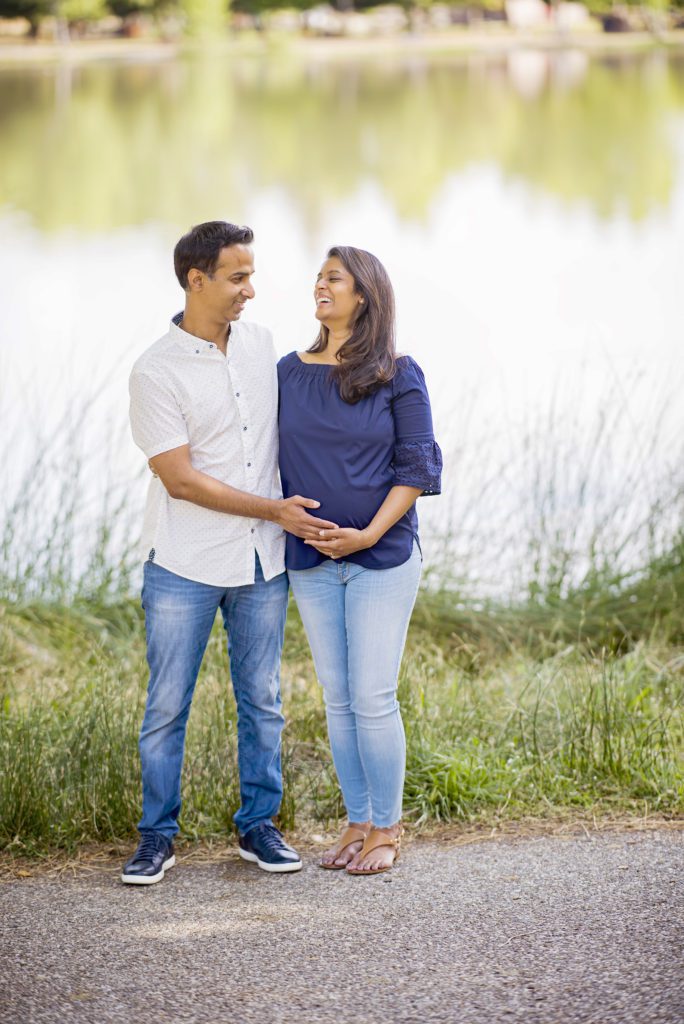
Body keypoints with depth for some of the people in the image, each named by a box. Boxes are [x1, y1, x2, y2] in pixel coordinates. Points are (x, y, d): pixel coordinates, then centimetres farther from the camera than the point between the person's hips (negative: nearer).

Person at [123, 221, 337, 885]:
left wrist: (304, 504, 15)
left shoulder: (260, 343, 6)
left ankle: (258, 826, 21)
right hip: (184, 567, -5)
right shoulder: (157, 373, -12)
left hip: (262, 563, 5)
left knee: (261, 701, 10)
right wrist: (274, 511, -15)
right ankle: (157, 837, 13)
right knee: (167, 706, 2)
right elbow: (180, 479, -15)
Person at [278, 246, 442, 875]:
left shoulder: (398, 375, -4)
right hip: (311, 561, 4)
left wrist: (368, 534, -15)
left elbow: (417, 467, -5)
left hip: (382, 558, -4)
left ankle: (386, 830, 8)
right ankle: (357, 823, 18)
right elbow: (273, 458, 12)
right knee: (338, 699, 8)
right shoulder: (289, 373, 7)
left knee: (373, 698, -5)